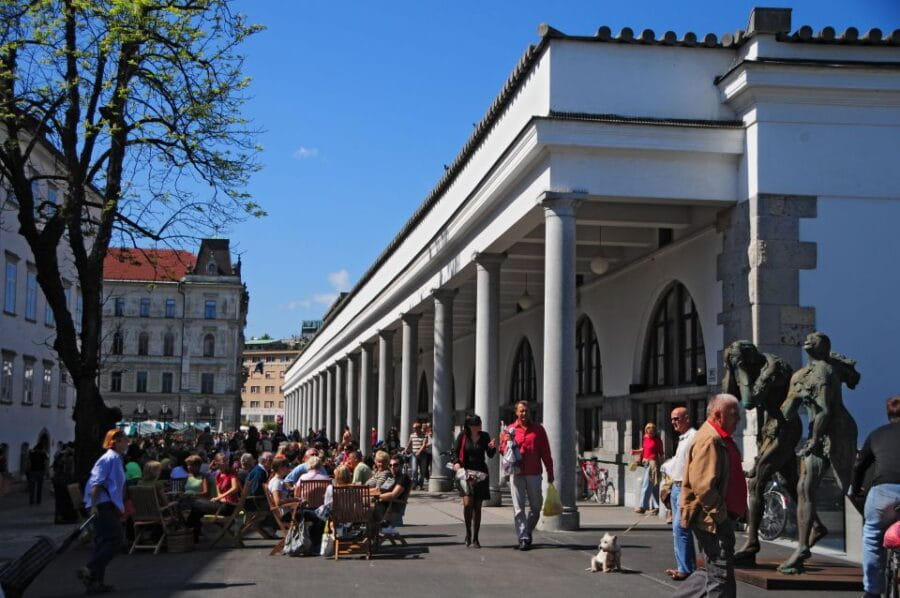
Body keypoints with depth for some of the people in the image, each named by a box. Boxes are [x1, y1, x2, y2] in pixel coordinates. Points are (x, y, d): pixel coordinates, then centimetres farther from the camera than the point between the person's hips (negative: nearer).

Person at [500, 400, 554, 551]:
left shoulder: (538, 429, 7)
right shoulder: (510, 430, 8)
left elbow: (545, 452, 8)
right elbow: (502, 449, 11)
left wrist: (550, 472, 5)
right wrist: (506, 441, -10)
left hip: (534, 473, 0)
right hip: (516, 473, 0)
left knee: (536, 507, 8)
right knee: (519, 508, -3)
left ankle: (528, 531, 29)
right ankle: (523, 538, -2)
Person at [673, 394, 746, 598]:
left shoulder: (720, 439, 17)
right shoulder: (709, 439, -18)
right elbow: (702, 485, -26)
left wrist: (741, 509, 21)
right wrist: (721, 515, -21)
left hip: (718, 518, 11)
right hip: (712, 520, -11)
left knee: (713, 572, 17)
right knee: (721, 576, -5)